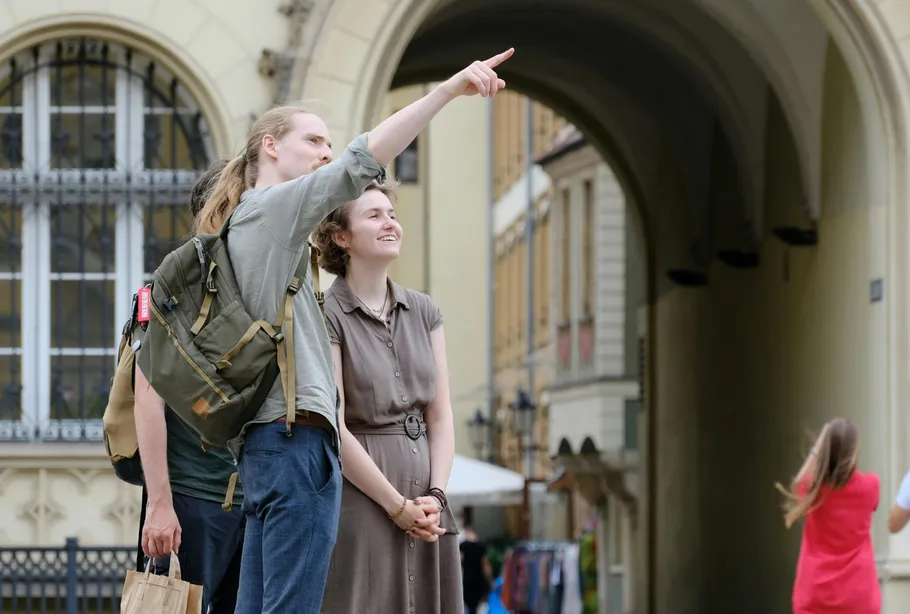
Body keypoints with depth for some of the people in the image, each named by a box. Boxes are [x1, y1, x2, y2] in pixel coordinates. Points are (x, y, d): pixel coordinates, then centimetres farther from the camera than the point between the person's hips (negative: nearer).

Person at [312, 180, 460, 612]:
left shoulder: (424, 313, 14)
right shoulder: (326, 317, -4)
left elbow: (441, 416, 12)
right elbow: (332, 429, -10)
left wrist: (435, 496, -3)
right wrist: (398, 506, -11)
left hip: (425, 505, 5)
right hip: (359, 503, -5)